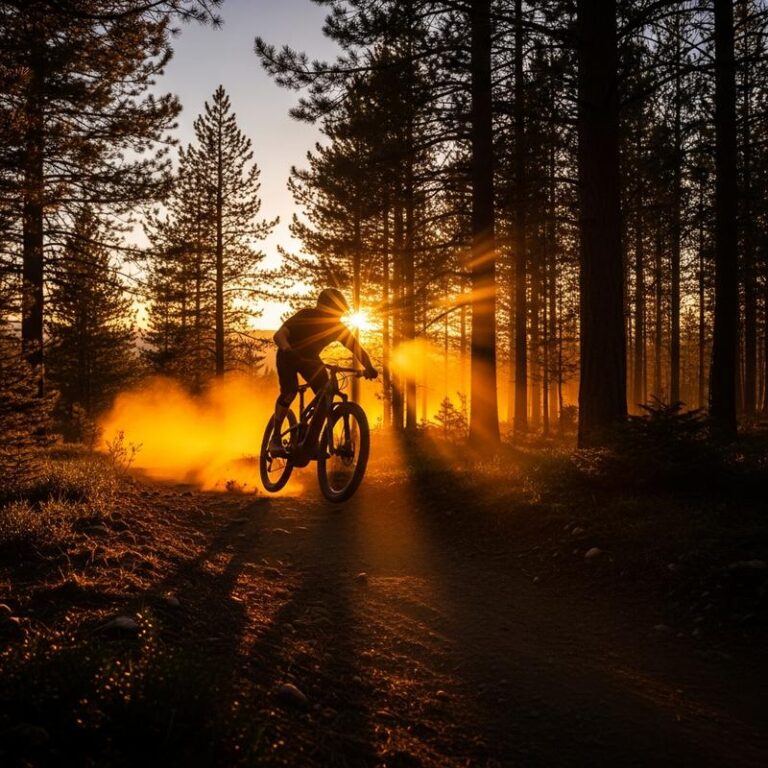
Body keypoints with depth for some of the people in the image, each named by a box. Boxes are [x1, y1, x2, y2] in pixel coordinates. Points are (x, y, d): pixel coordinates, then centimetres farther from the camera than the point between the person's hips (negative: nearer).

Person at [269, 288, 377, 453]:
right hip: (289, 356, -4)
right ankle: (275, 437, -14)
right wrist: (287, 349, -65)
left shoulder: (338, 328, -18)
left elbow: (357, 349, -22)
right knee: (290, 391, -26)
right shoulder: (306, 316, -30)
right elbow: (279, 335, -42)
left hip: (310, 358, 4)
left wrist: (369, 368, -42)